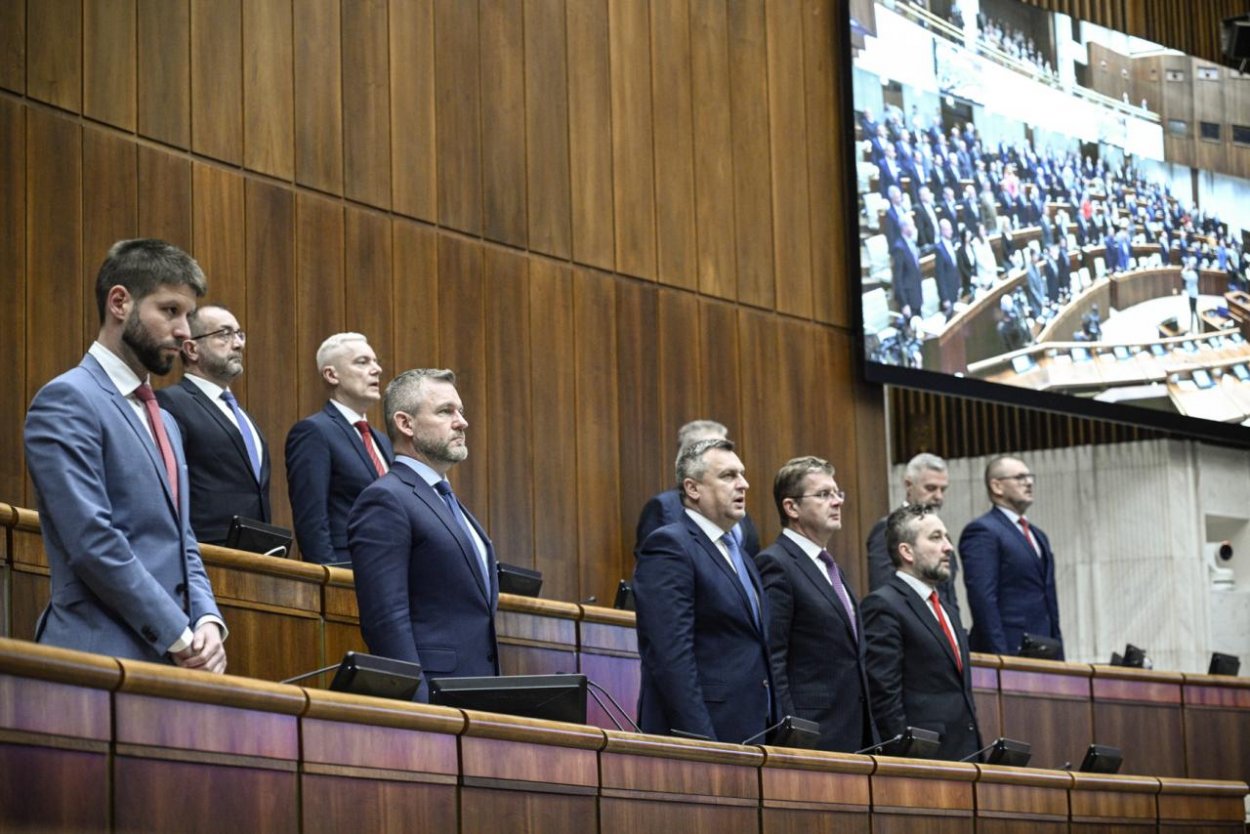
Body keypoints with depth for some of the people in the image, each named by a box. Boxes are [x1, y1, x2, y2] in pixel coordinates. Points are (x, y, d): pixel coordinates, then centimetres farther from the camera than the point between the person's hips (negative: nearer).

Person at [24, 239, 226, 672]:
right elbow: (94, 542, -16)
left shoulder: (163, 422, 21)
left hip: (173, 657, 8)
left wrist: (207, 621, 1)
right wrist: (180, 636, -14)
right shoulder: (66, 401, -7)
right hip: (105, 657, -8)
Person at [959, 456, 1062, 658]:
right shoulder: (982, 531, -5)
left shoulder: (1038, 536, 23)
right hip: (1009, 652, -8)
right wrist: (1001, 659, -20)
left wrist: (1057, 655, 15)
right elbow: (982, 600, -14)